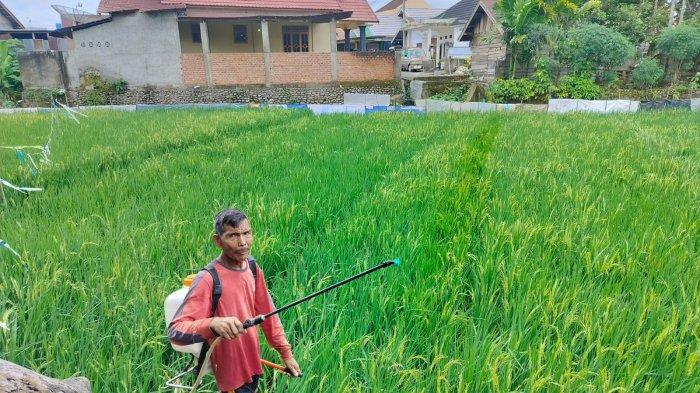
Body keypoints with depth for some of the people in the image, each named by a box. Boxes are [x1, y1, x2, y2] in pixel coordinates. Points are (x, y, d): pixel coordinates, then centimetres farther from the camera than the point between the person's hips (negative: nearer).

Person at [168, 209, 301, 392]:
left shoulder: (251, 265, -4)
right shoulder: (208, 279, -24)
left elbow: (266, 312, 4)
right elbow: (175, 331, -28)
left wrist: (286, 353, 4)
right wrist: (212, 323, -45)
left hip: (253, 365, 6)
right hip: (231, 374, -6)